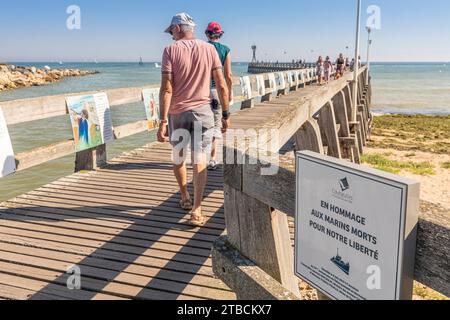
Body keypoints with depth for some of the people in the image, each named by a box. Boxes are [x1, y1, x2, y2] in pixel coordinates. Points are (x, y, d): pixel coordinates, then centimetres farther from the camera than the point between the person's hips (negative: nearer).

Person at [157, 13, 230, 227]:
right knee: (199, 159, 1)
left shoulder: (171, 50, -4)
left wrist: (163, 121, -10)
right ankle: (196, 210, -7)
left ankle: (185, 199, 33)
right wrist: (226, 115, 6)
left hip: (177, 112, -1)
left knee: (178, 157, 18)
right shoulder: (209, 49, 3)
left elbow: (166, 89, -11)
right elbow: (221, 85, 0)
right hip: (203, 111, 1)